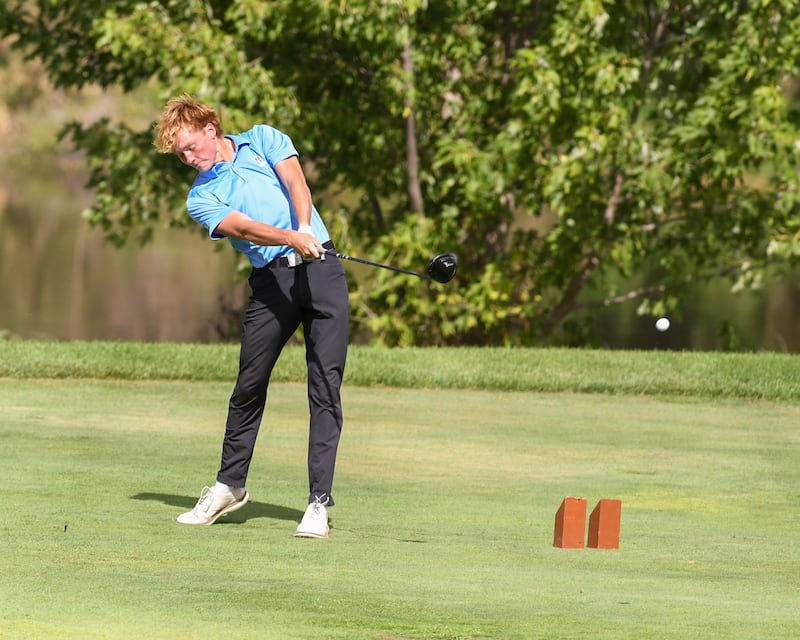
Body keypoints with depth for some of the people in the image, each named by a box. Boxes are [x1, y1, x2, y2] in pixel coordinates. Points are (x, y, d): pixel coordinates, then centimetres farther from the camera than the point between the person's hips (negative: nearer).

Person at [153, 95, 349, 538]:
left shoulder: (263, 140, 10)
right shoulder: (201, 198, 7)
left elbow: (295, 182, -6)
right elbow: (245, 228, -11)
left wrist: (305, 227, -26)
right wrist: (293, 238, -29)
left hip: (320, 267, -1)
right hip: (271, 280, 1)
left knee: (326, 386, -7)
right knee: (250, 385, 3)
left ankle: (319, 502, -6)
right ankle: (230, 485, 23)